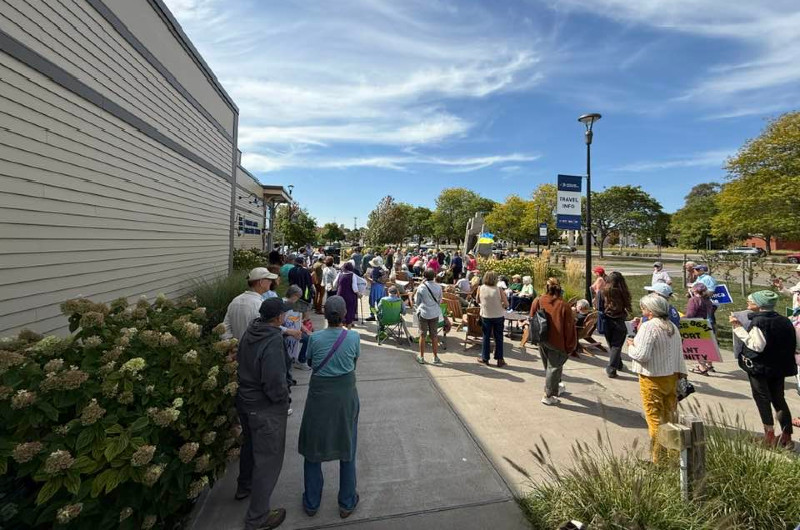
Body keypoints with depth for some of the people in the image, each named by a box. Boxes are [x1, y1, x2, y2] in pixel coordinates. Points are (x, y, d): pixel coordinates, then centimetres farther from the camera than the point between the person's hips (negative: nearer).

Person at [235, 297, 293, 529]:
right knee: (268, 459, 9)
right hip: (266, 409, -9)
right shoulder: (273, 343, -30)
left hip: (244, 401, 9)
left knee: (251, 444, 31)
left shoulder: (250, 333, -4)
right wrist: (284, 397, -10)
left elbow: (242, 364, 8)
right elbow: (275, 384, -29)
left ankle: (244, 486, 54)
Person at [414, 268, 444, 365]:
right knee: (434, 336, 11)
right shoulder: (438, 287, -7)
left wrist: (417, 309, 15)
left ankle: (421, 357, 18)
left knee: (422, 335, 9)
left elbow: (417, 301, -4)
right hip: (435, 313, 2)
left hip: (423, 313, -2)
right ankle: (435, 358, 18)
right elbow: (440, 301, 6)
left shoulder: (421, 287, -13)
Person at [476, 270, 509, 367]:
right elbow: (506, 304, -13)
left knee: (486, 337, 14)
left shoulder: (480, 288, -10)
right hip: (498, 316, -1)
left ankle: (484, 358, 21)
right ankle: (499, 359, 16)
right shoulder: (499, 289, -15)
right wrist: (500, 305, 6)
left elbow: (478, 301, 5)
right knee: (498, 338, 11)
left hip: (485, 316, 1)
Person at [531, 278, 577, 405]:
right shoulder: (563, 306, -19)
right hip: (557, 341, -5)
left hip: (542, 340, 5)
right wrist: (571, 345, -2)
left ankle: (556, 386, 43)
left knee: (549, 366, 23)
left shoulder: (537, 302, -8)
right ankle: (549, 396, 11)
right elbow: (569, 327, -12)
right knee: (554, 367, 7)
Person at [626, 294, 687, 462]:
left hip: (652, 379, -8)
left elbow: (642, 355, -24)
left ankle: (658, 458, 10)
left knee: (655, 418, 2)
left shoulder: (648, 327, -19)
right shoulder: (673, 327, 6)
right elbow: (679, 353, 10)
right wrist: (680, 374, 15)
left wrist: (631, 346, -5)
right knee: (670, 415, 17)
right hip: (671, 377, 8)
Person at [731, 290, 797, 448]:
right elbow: (794, 344, 9)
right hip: (779, 367, 7)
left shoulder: (758, 321, -19)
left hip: (759, 366, -7)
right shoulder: (784, 321, 4)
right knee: (778, 399, 15)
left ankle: (769, 436, 7)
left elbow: (757, 345, -24)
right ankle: (786, 436, 20)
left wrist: (738, 328, -24)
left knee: (762, 398, 3)